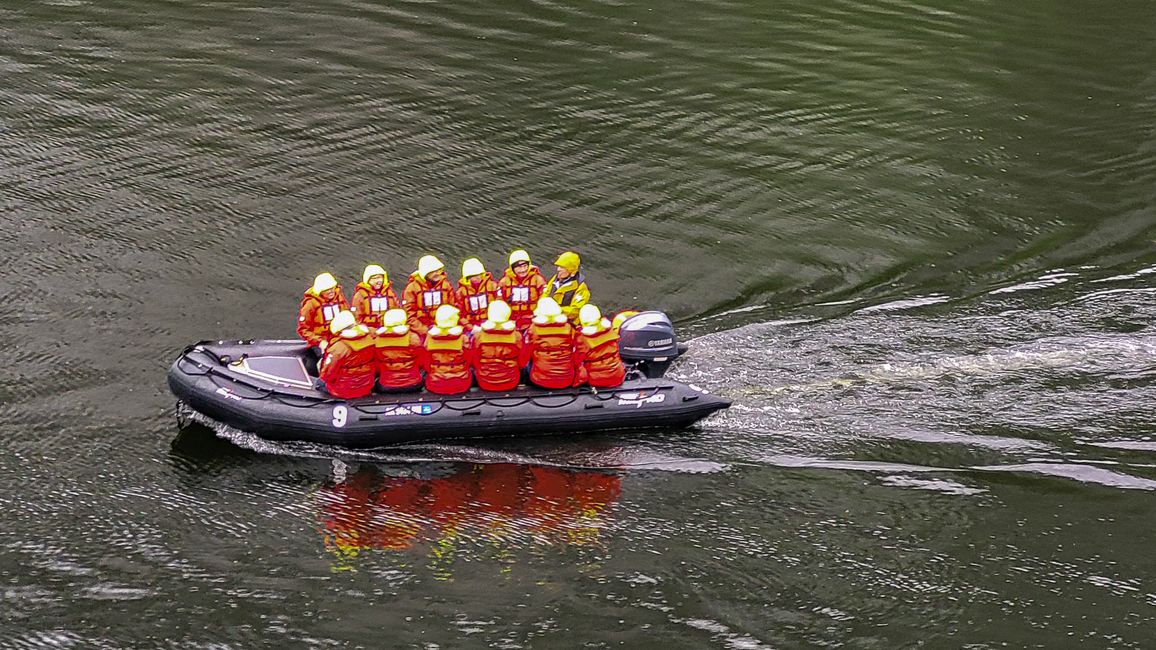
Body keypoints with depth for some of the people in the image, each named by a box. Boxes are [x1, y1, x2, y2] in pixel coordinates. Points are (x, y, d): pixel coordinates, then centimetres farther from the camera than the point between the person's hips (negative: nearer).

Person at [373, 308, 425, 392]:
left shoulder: (377, 339, -8)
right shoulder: (413, 338, -14)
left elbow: (376, 367, 3)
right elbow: (421, 361, -2)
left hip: (387, 387, 1)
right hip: (412, 384, -1)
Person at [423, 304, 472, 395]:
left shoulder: (430, 337, -12)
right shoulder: (463, 337, -16)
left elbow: (426, 364, -3)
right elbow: (468, 363, -4)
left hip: (435, 386, 2)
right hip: (460, 386, -2)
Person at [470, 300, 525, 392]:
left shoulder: (478, 336, -21)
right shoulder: (516, 336, -20)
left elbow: (474, 362, -8)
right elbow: (522, 363, -7)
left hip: (485, 385, 0)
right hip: (511, 384, 0)